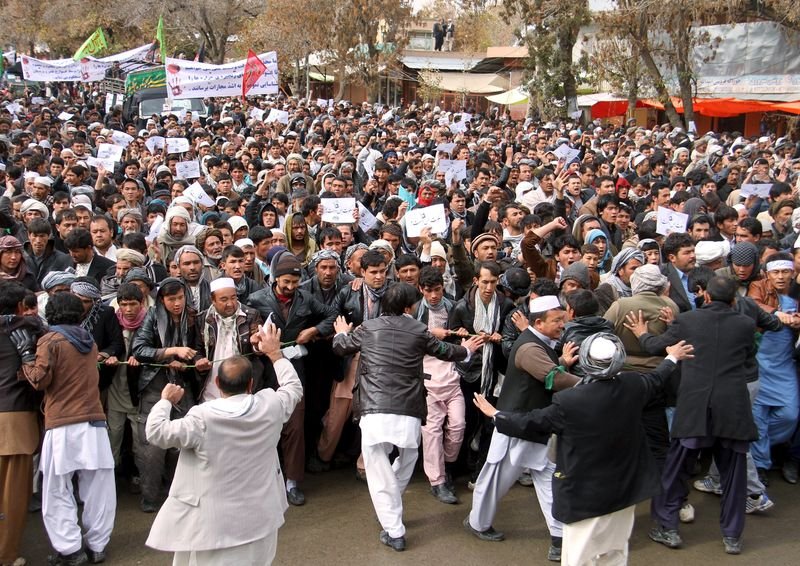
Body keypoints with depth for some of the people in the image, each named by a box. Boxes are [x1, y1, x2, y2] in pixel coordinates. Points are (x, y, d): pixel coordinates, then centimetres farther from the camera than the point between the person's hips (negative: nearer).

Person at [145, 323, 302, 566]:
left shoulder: (203, 418, -18)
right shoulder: (269, 406, -8)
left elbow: (156, 432, -9)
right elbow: (294, 387, 13)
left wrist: (166, 401, 9)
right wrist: (275, 353, 24)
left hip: (216, 523, -4)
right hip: (259, 518, 4)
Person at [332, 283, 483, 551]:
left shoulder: (368, 328, 7)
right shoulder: (419, 330, 8)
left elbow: (340, 347, 24)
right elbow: (445, 351, 25)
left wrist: (341, 333, 48)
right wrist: (466, 350, 47)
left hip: (375, 411, -1)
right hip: (409, 413, 1)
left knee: (380, 474, 7)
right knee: (406, 461, 27)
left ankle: (394, 532, 7)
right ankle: (391, 512, 36)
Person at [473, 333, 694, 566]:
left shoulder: (569, 401, -24)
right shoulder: (633, 385, -9)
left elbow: (531, 423, -10)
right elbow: (656, 380, 14)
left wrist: (495, 415, 6)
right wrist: (672, 358, 36)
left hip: (586, 495, -5)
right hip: (624, 489, 5)